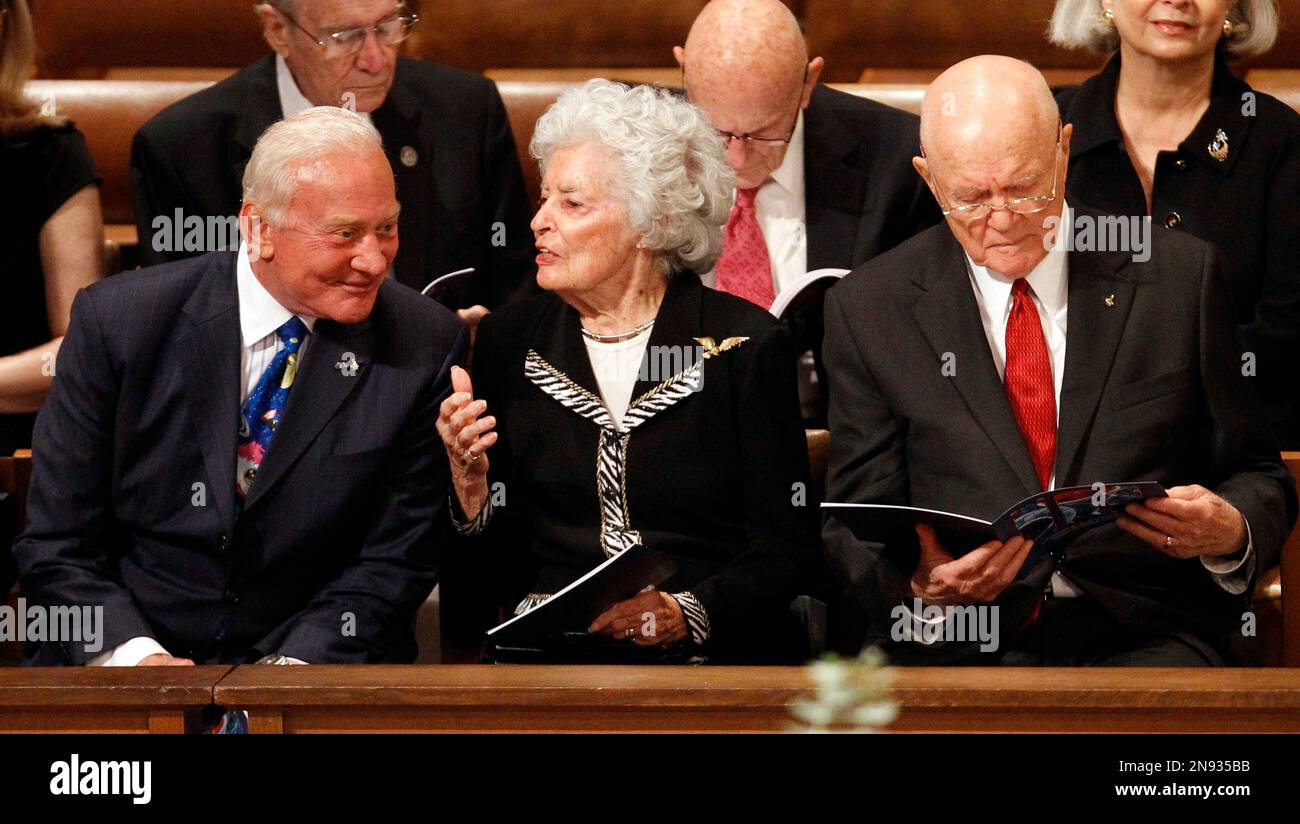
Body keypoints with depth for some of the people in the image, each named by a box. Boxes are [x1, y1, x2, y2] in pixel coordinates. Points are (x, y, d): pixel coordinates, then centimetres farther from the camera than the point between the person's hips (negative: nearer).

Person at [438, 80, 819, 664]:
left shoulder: (744, 345, 1)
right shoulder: (510, 341, 11)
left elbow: (785, 549, -2)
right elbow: (494, 561, 13)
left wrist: (682, 614, -18)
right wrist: (469, 481, -7)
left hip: (713, 656, -2)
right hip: (546, 648, 2)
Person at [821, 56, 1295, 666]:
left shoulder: (1178, 275, 9)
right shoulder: (869, 309, 8)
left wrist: (1228, 531, -11)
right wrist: (924, 581, -18)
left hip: (1145, 638, 0)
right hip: (958, 647, 0)